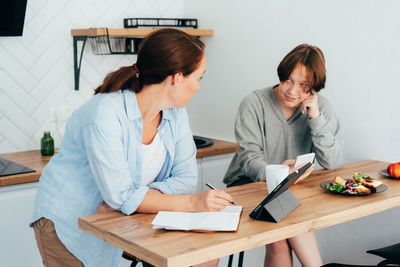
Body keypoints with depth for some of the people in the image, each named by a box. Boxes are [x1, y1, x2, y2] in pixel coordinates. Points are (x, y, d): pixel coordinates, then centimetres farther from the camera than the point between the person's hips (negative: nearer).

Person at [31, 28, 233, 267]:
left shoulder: (175, 112, -6)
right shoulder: (104, 113, -29)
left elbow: (186, 178, -7)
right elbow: (120, 196, -30)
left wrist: (126, 200, -22)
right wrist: (193, 203, -34)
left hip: (123, 219, 6)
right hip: (68, 222, -5)